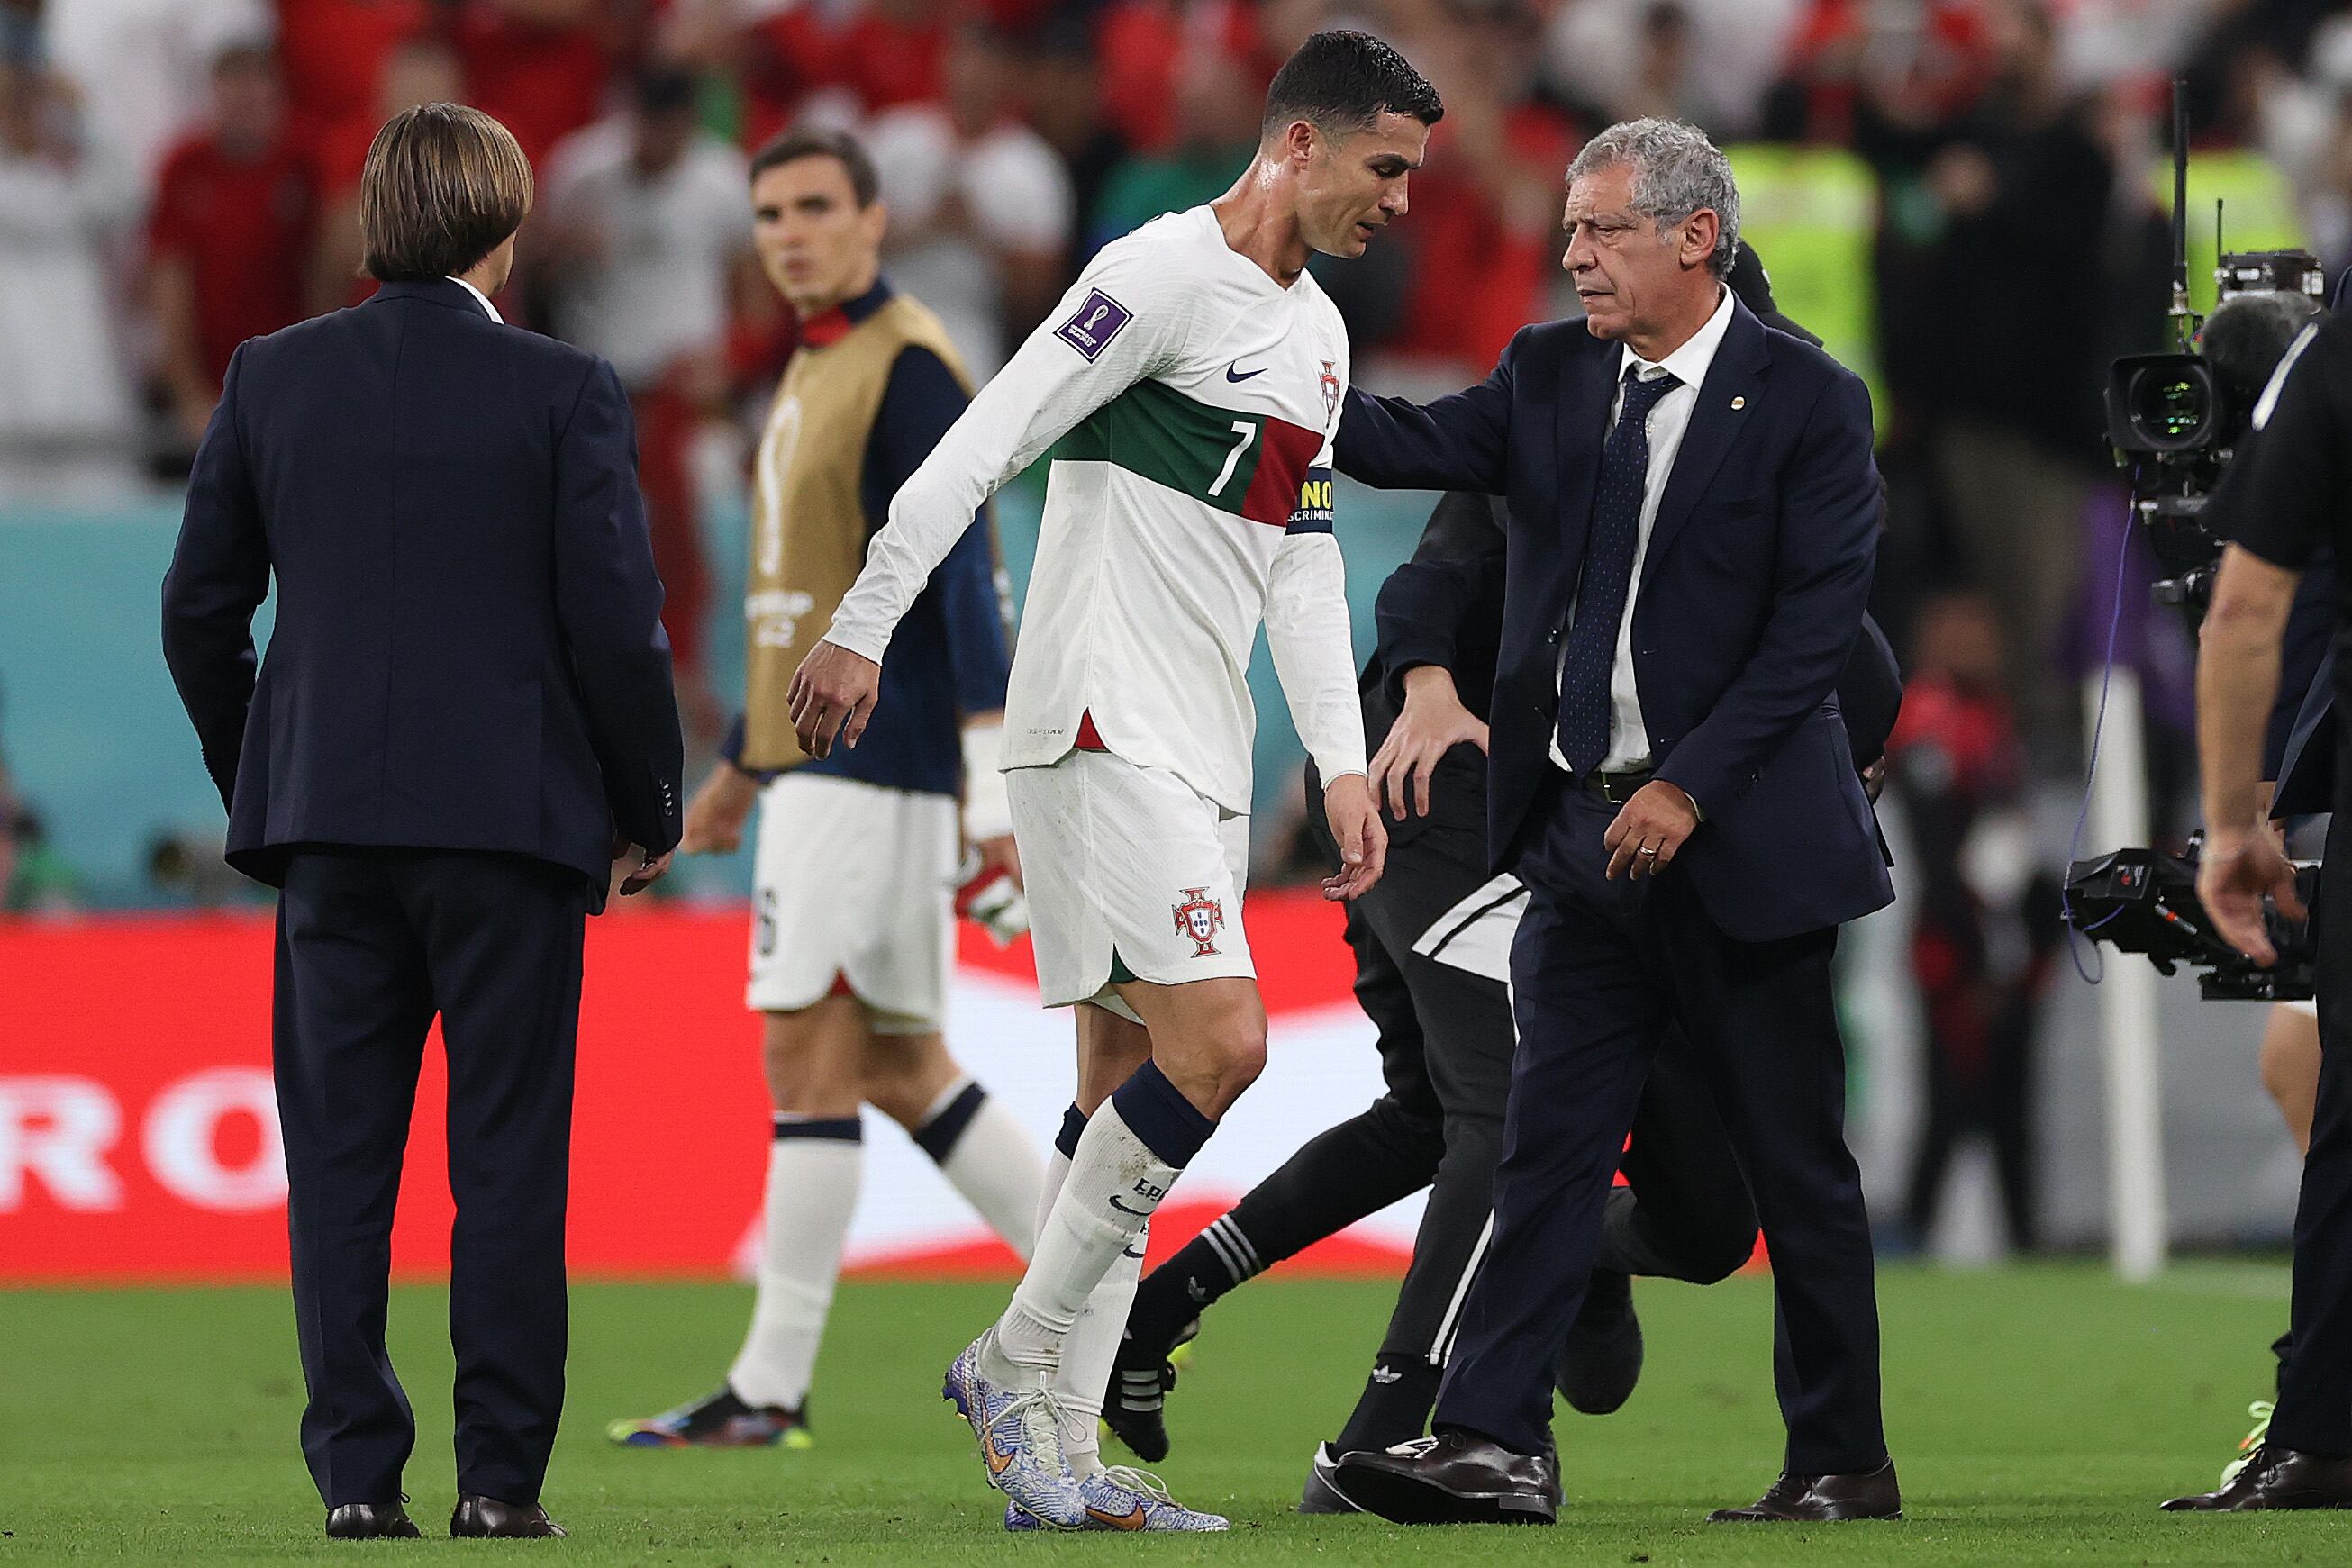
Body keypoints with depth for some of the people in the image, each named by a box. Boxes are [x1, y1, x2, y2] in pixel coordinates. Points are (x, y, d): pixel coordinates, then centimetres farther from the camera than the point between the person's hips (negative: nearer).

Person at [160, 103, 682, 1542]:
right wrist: (648, 811, 7)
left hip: (327, 820, 2)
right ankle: (503, 1477, 1)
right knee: (507, 1158, 3)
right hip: (510, 816, -2)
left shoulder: (273, 380, 4)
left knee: (340, 1158, 6)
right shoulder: (565, 393, -5)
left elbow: (201, 611, 7)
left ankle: (359, 1474, 3)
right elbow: (616, 622, -6)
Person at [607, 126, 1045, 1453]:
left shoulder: (908, 370, -11)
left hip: (875, 768, -10)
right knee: (895, 1066, 11)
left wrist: (994, 788, -23)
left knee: (809, 1048, -9)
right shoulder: (816, 370, 17)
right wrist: (744, 765, 29)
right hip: (817, 761, 10)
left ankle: (773, 1385, -7)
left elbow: (964, 580, -18)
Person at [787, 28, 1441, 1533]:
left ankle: (1058, 1446, 8)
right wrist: (864, 626, -19)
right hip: (1102, 722, -9)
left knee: (1130, 1095, 6)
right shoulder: (1166, 272, -10)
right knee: (1218, 1044, -18)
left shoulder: (1319, 332, 18)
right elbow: (987, 441, -14)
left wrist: (1344, 763, 15)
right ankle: (1020, 1360, -7)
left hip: (1202, 756, 9)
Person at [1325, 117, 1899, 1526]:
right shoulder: (1552, 375, 9)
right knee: (1550, 1142, 0)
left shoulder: (1807, 401, -7)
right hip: (1582, 831, 5)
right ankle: (1494, 1441, -2)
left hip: (1738, 836, -5)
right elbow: (1417, 445, -3)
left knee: (1796, 1166, 3)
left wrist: (1691, 786, -17)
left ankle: (1845, 1461, 12)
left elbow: (1818, 623, -11)